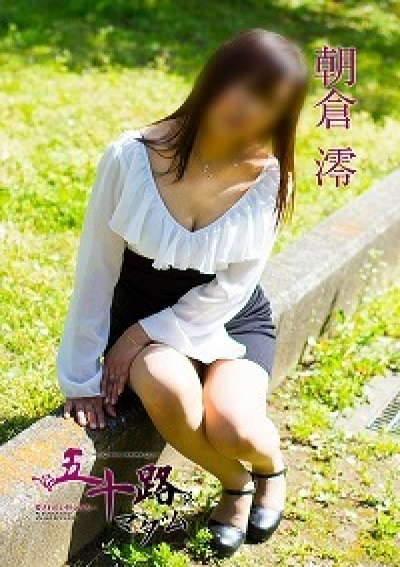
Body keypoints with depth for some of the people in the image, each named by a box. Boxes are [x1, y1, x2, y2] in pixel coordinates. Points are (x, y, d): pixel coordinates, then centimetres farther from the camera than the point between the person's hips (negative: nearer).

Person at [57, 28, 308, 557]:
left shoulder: (269, 178, -17)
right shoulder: (131, 157, -20)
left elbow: (231, 288, -11)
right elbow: (96, 271, -12)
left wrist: (144, 335, -17)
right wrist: (81, 377, -7)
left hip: (231, 317, 0)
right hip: (141, 309, 0)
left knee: (232, 428, -27)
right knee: (169, 394, -33)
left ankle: (271, 466, 14)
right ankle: (235, 483, 2)